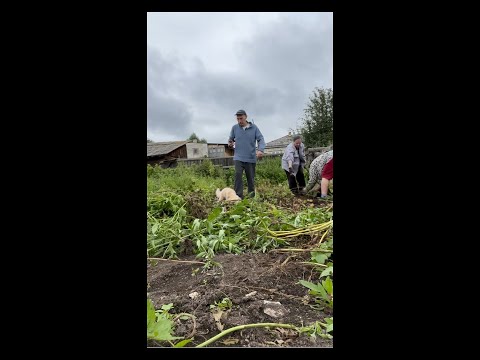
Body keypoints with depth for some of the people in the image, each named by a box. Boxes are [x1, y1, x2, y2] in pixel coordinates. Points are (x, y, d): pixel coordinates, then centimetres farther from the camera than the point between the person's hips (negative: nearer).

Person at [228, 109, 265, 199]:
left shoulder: (254, 127, 1)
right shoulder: (234, 128, 5)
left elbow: (261, 139, -4)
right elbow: (231, 139, 17)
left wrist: (260, 150, -23)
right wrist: (230, 143, -7)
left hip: (251, 158, 0)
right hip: (238, 157, 0)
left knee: (251, 178, 8)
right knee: (238, 175, -19)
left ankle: (252, 196, 21)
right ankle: (239, 196, -16)